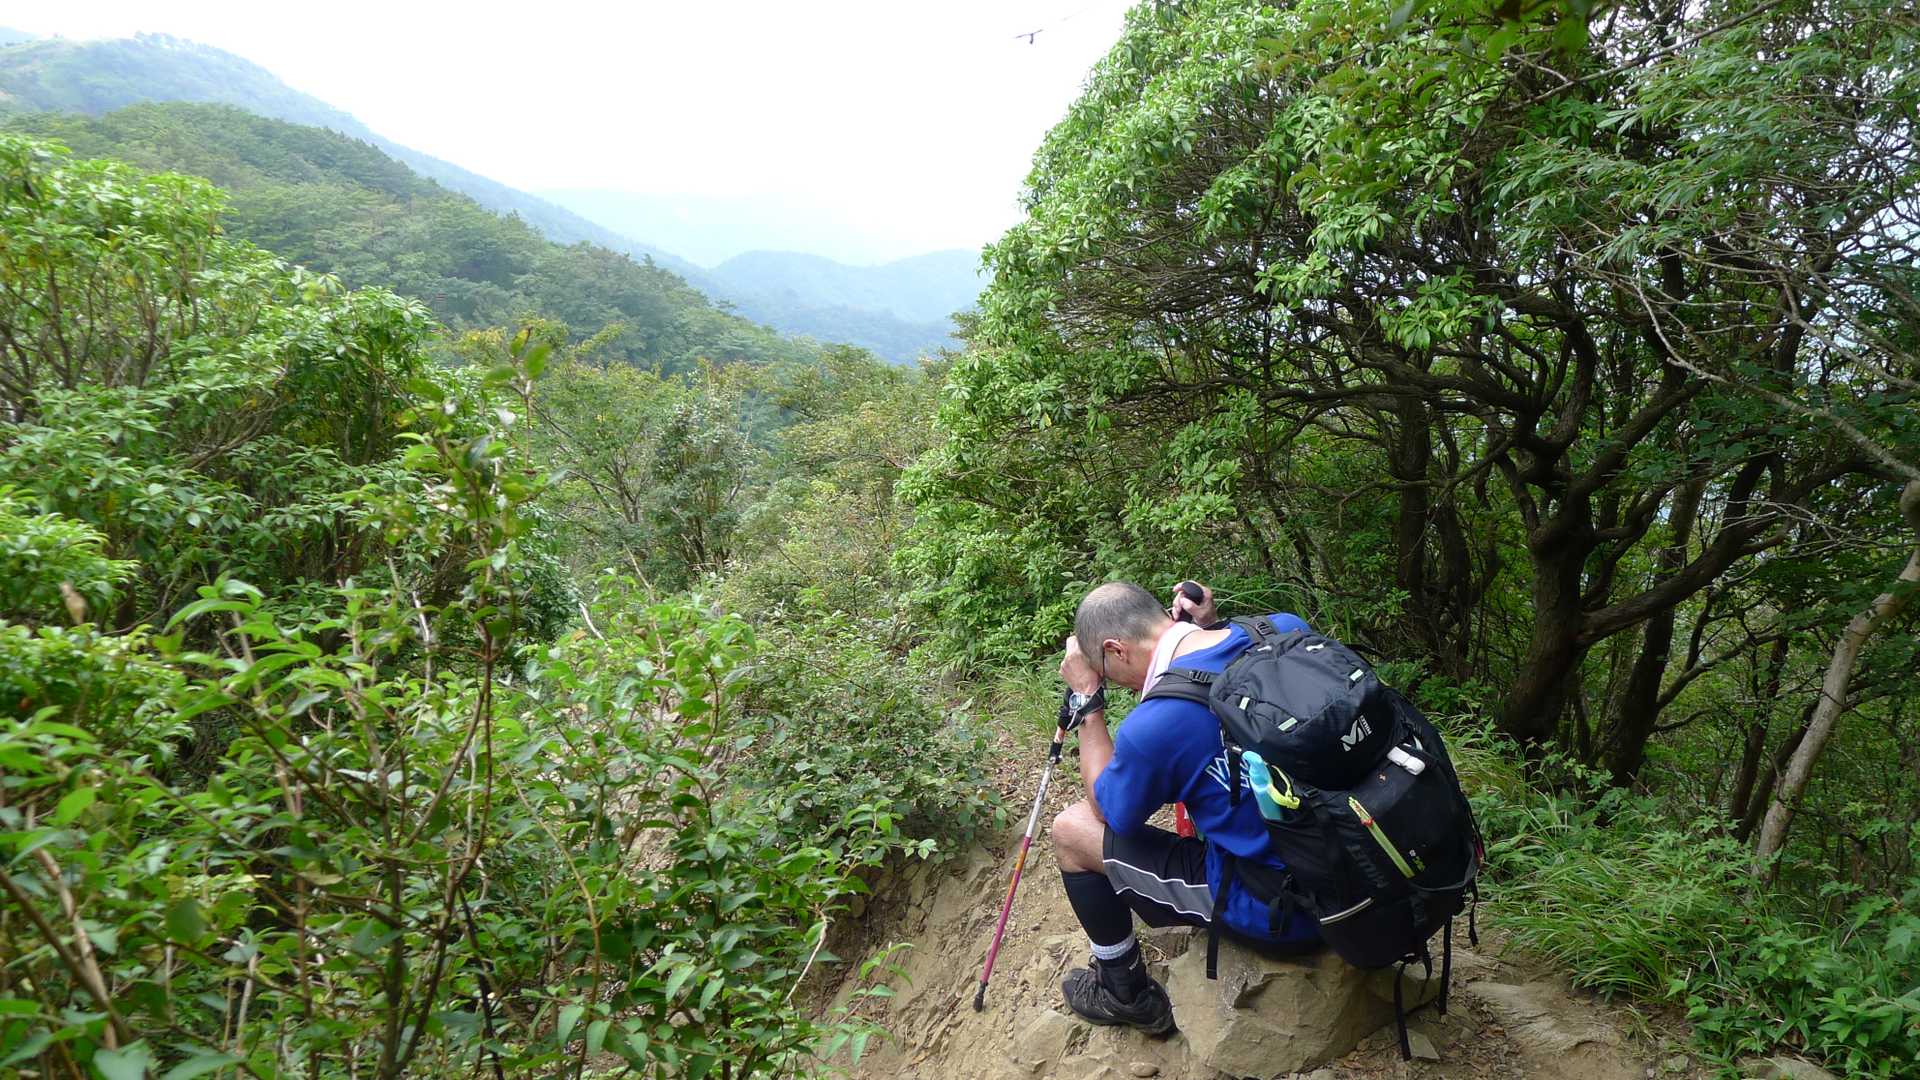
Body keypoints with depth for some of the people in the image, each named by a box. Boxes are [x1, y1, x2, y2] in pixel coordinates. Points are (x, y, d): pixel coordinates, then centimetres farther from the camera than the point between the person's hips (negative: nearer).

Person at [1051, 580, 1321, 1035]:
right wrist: (1210, 627, 5)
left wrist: (1087, 701, -1)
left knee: (1070, 829, 5)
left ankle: (1127, 993, 27)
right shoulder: (1287, 629, -9)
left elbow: (1109, 808, -2)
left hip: (1276, 912, -7)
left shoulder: (1151, 726, -26)